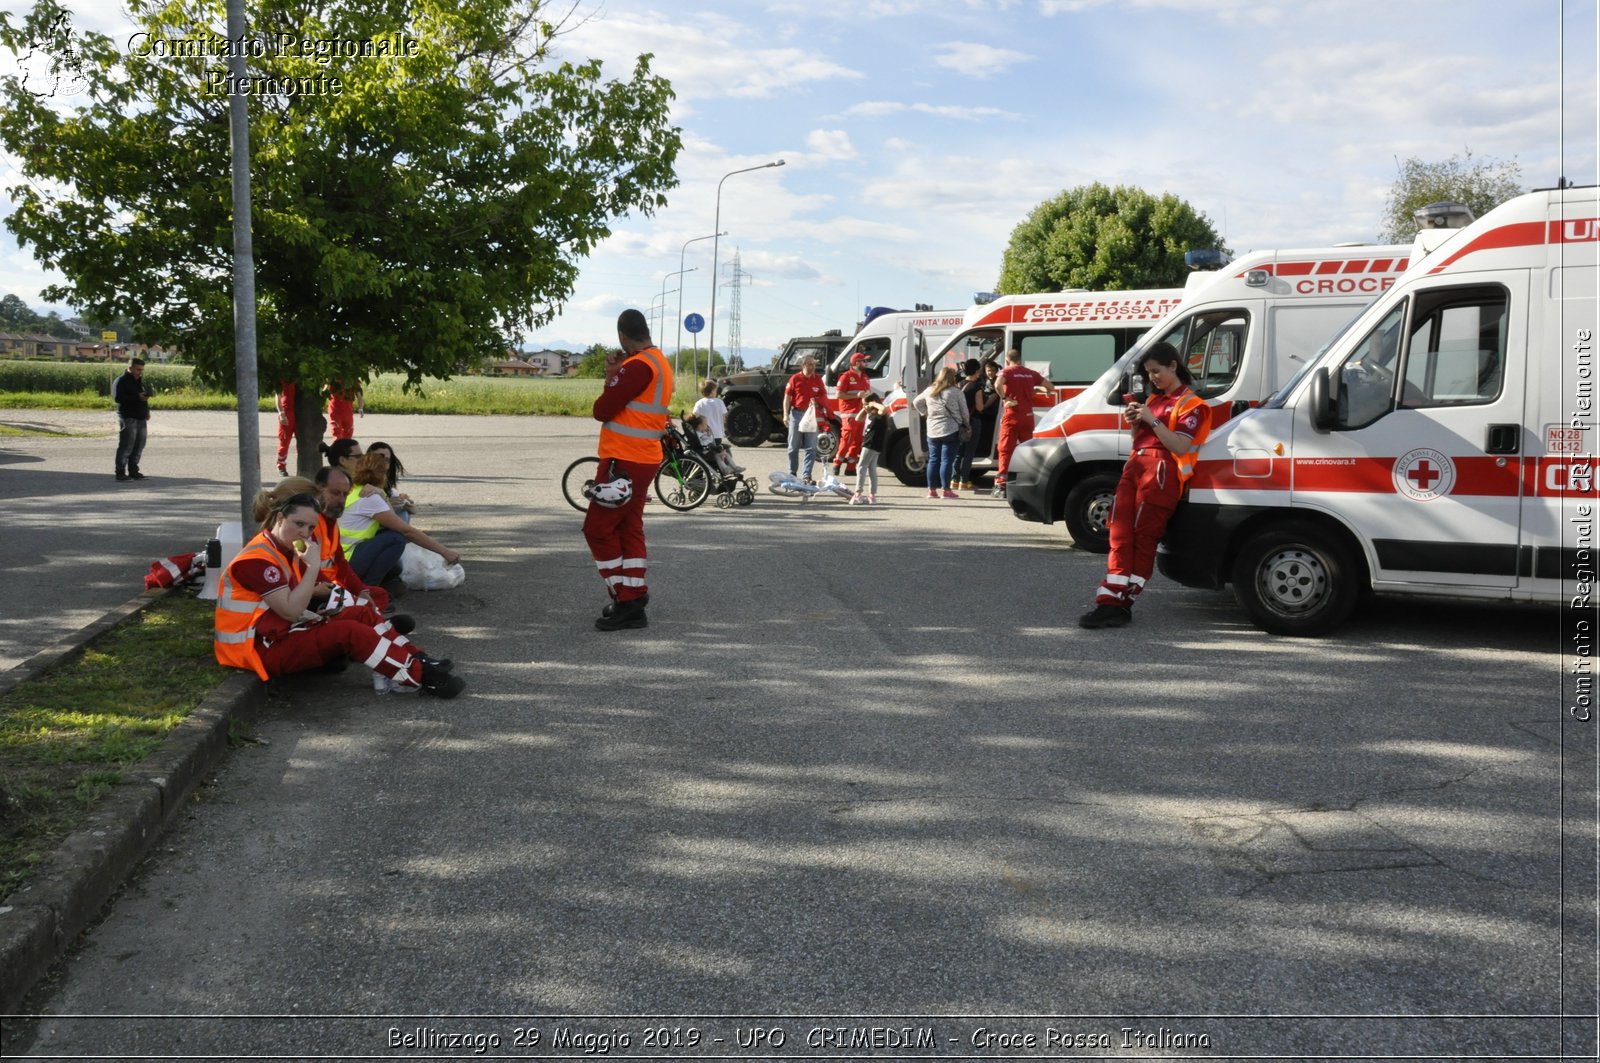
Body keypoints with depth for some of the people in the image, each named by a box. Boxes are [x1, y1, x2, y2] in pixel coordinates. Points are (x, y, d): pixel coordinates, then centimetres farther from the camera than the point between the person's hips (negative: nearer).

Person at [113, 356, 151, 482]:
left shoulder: (139, 381, 19)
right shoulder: (121, 381, -7)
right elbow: (117, 398, -19)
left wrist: (146, 411, 13)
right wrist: (137, 397, -25)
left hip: (141, 418, 8)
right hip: (128, 418, -8)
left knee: (139, 446, 8)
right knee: (126, 446, -8)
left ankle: (133, 470, 16)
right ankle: (120, 472, -5)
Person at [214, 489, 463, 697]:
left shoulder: (286, 549, 10)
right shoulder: (257, 559, -20)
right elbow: (291, 611, -25)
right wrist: (313, 566, -24)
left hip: (281, 633, 10)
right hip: (256, 650, -10)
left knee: (362, 615, 0)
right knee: (348, 631, -23)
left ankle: (420, 661, -8)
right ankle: (422, 678, -24)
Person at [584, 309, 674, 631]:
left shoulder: (638, 366, -18)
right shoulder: (659, 362, 14)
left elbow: (602, 410, -17)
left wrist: (610, 377, -2)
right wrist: (617, 373, 3)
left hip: (624, 462, -10)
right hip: (643, 460, 10)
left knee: (598, 528, -2)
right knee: (629, 529, 13)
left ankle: (625, 598, 0)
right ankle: (633, 602, 16)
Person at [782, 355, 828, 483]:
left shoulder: (818, 380, 5)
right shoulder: (795, 379, -2)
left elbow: (824, 397, 10)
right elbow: (787, 397, -1)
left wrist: (817, 401, -11)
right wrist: (786, 414, -8)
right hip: (796, 414, -1)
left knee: (811, 448, -2)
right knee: (794, 446, 7)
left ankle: (807, 476, 0)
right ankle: (792, 474, 18)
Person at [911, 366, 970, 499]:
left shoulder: (929, 391, 7)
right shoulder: (955, 392, -7)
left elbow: (916, 402, 19)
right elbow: (963, 410, 1)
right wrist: (965, 424, 16)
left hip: (932, 432, 5)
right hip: (951, 431, -5)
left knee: (933, 460, 10)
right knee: (947, 460, -3)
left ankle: (932, 490, 11)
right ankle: (946, 490, -3)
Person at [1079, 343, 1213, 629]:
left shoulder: (1190, 404, 1)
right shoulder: (1155, 399, 24)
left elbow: (1180, 447, -12)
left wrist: (1152, 420, -14)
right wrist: (1134, 422, 8)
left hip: (1162, 472, -7)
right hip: (1135, 465, 8)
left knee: (1143, 538, -8)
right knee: (1121, 535, -2)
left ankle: (1123, 603, -7)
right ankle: (1110, 601, -4)